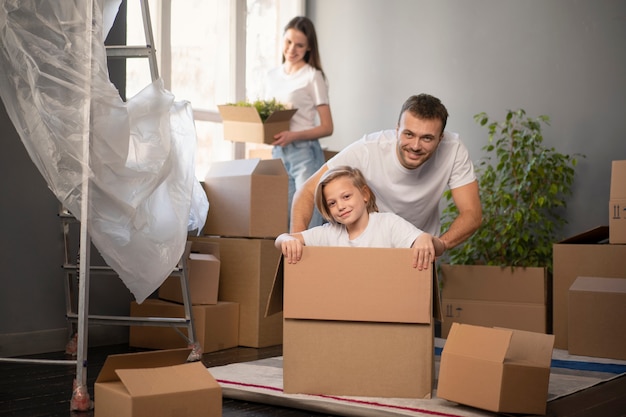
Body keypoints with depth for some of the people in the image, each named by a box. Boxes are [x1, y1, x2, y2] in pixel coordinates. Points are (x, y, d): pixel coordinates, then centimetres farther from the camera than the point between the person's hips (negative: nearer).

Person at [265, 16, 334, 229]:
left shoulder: (313, 77, -3)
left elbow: (327, 127, -6)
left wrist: (294, 135, -20)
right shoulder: (272, 76, 15)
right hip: (277, 153, 6)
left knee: (307, 224, -8)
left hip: (305, 154, -5)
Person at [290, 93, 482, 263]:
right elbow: (307, 192, -24)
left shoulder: (453, 151, -25)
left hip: (421, 250, 2)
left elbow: (472, 214, -25)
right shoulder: (366, 150, -28)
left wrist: (438, 244, -45)